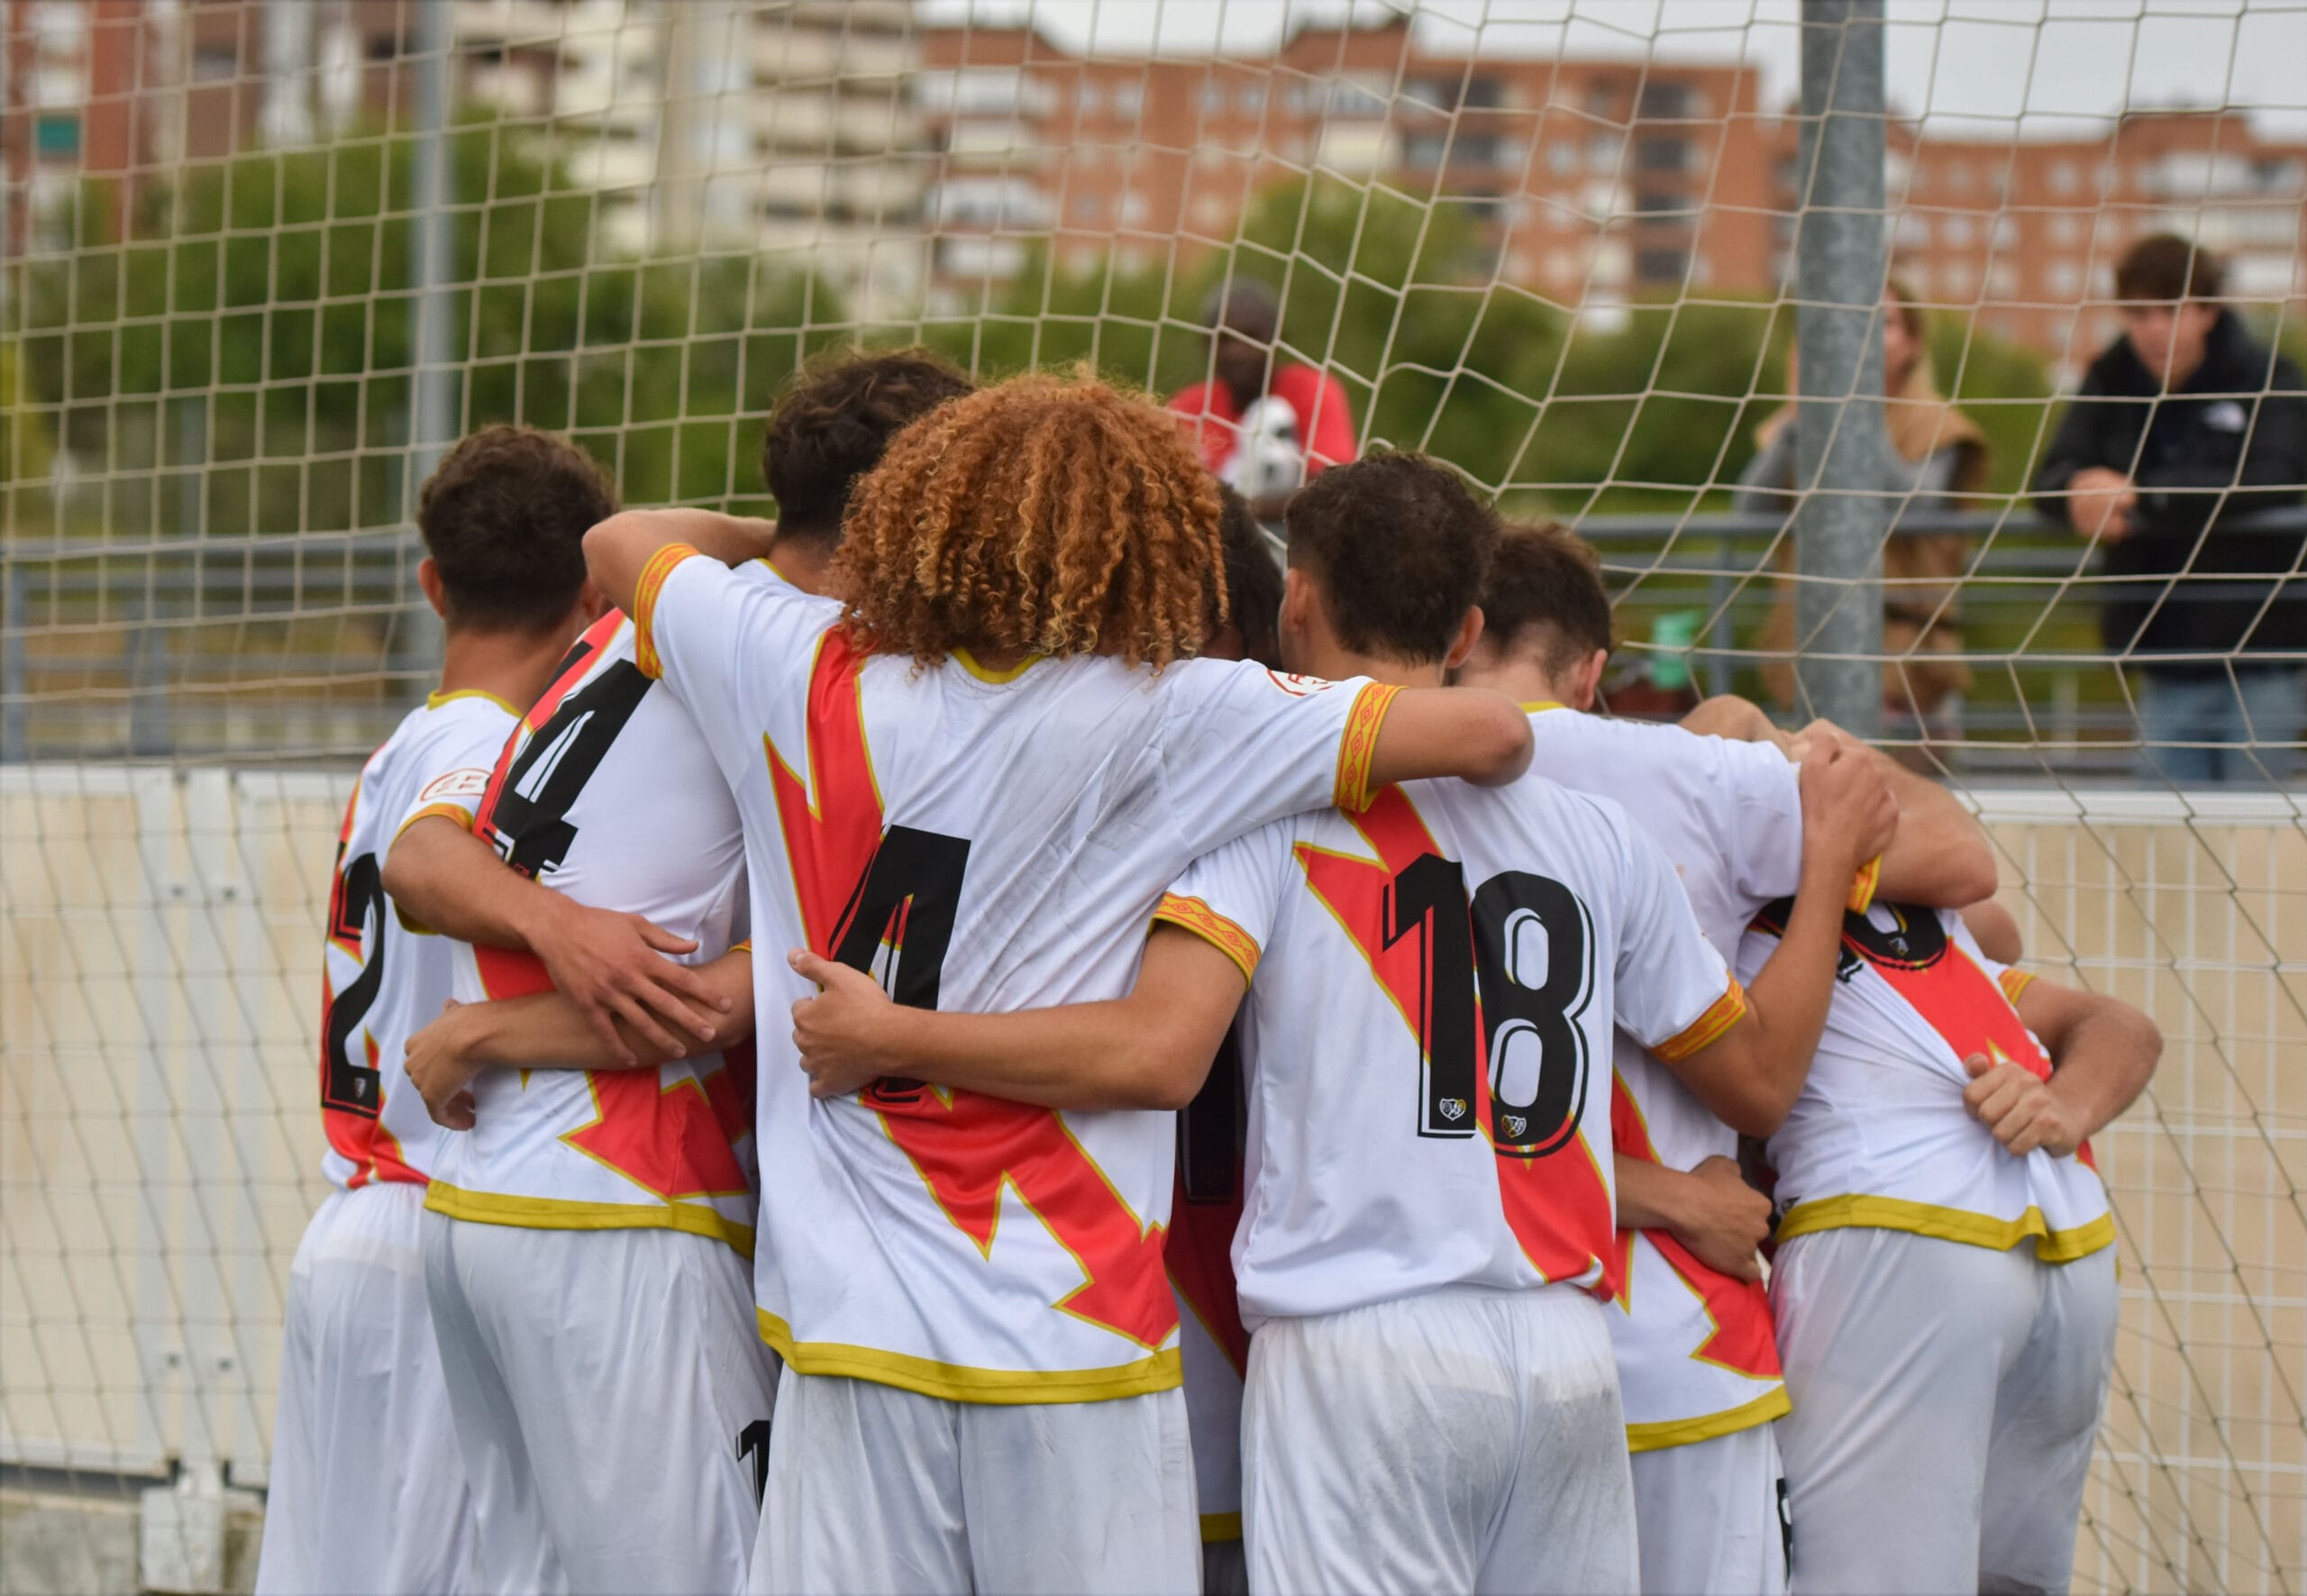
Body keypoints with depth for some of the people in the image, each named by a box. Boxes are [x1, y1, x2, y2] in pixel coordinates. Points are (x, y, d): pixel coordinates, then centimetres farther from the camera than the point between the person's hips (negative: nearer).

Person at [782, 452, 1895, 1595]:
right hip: (1567, 1351, 4)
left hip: (1361, 1353, -4)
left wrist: (889, 1039, -5)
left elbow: (1158, 1054, -15)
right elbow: (1753, 1060, 22)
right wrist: (1828, 866, 36)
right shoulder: (1594, 827, 12)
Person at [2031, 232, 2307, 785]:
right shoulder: (2111, 382, 9)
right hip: (2166, 671, 4)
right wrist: (2081, 492, -26)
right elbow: (2053, 475, 0)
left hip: (2258, 663, -4)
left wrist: (2141, 497, -25)